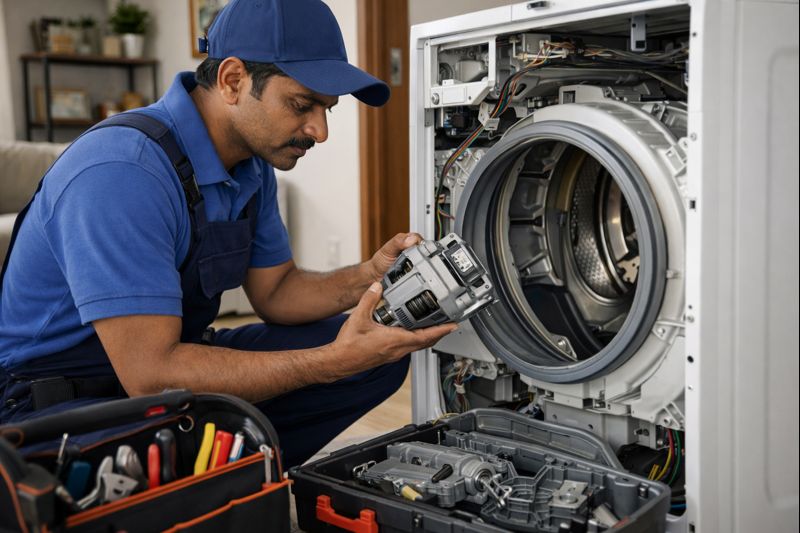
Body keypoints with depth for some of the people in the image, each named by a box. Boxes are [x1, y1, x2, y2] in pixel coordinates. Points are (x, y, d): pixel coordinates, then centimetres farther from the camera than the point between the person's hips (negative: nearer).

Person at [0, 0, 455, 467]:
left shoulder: (253, 164, -1)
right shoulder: (122, 173, -29)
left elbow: (275, 291, 7)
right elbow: (151, 375, -31)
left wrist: (369, 279, -13)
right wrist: (334, 361, -31)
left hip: (168, 359, 8)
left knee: (380, 355, -2)